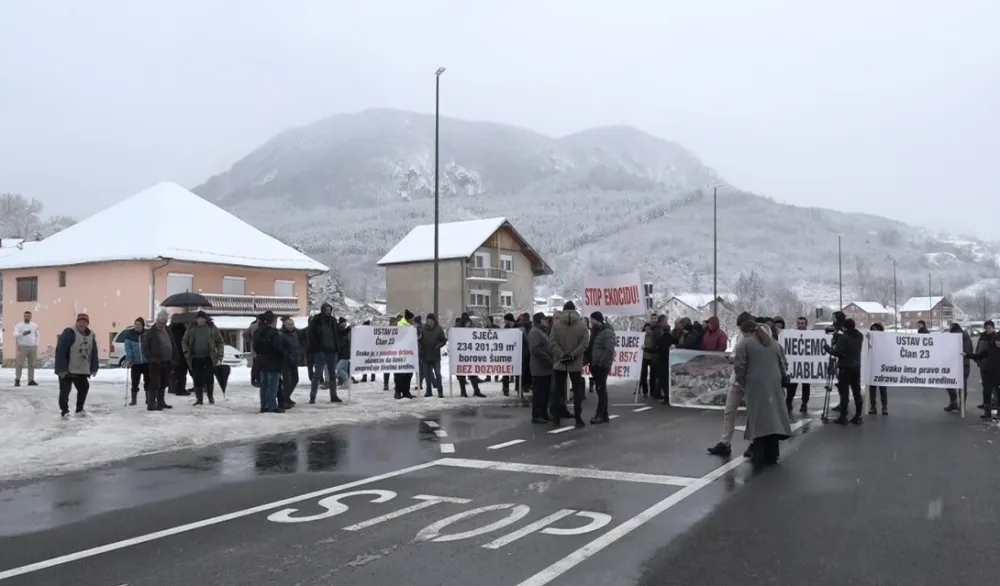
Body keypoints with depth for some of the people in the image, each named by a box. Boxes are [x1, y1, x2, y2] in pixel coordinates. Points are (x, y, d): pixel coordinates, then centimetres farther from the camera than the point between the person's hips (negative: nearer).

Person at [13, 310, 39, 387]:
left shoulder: (35, 325, 12)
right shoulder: (19, 325, 0)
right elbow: (15, 335, -12)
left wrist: (36, 344, 13)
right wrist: (23, 333, -29)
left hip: (33, 347, 4)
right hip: (22, 347, -3)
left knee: (32, 364, 3)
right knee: (19, 364, -7)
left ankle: (31, 380, 6)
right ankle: (17, 380, -6)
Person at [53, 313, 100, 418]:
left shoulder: (91, 335, 5)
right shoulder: (69, 333, -17)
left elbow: (94, 353, 10)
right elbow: (60, 351, -21)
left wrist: (94, 368, 5)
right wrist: (61, 369, -25)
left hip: (82, 370, 7)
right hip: (66, 370, -7)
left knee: (84, 388, 13)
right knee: (65, 390, -5)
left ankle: (79, 409, 29)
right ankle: (64, 411, 2)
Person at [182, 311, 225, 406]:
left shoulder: (212, 329, 1)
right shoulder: (191, 329, 6)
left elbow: (220, 343, 4)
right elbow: (184, 341, 14)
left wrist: (219, 357, -4)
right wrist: (186, 353, 0)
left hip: (209, 358, -1)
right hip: (195, 359, 2)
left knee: (209, 378, -1)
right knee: (197, 379, 0)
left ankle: (211, 397, 19)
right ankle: (199, 399, 9)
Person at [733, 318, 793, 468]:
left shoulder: (744, 343, -1)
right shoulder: (773, 342, 19)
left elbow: (739, 367, -9)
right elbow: (782, 364, 19)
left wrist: (742, 384, 3)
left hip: (756, 386, -5)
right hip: (774, 386, 5)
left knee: (758, 420, -4)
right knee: (773, 418, 10)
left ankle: (758, 458, -4)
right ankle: (771, 456, 14)